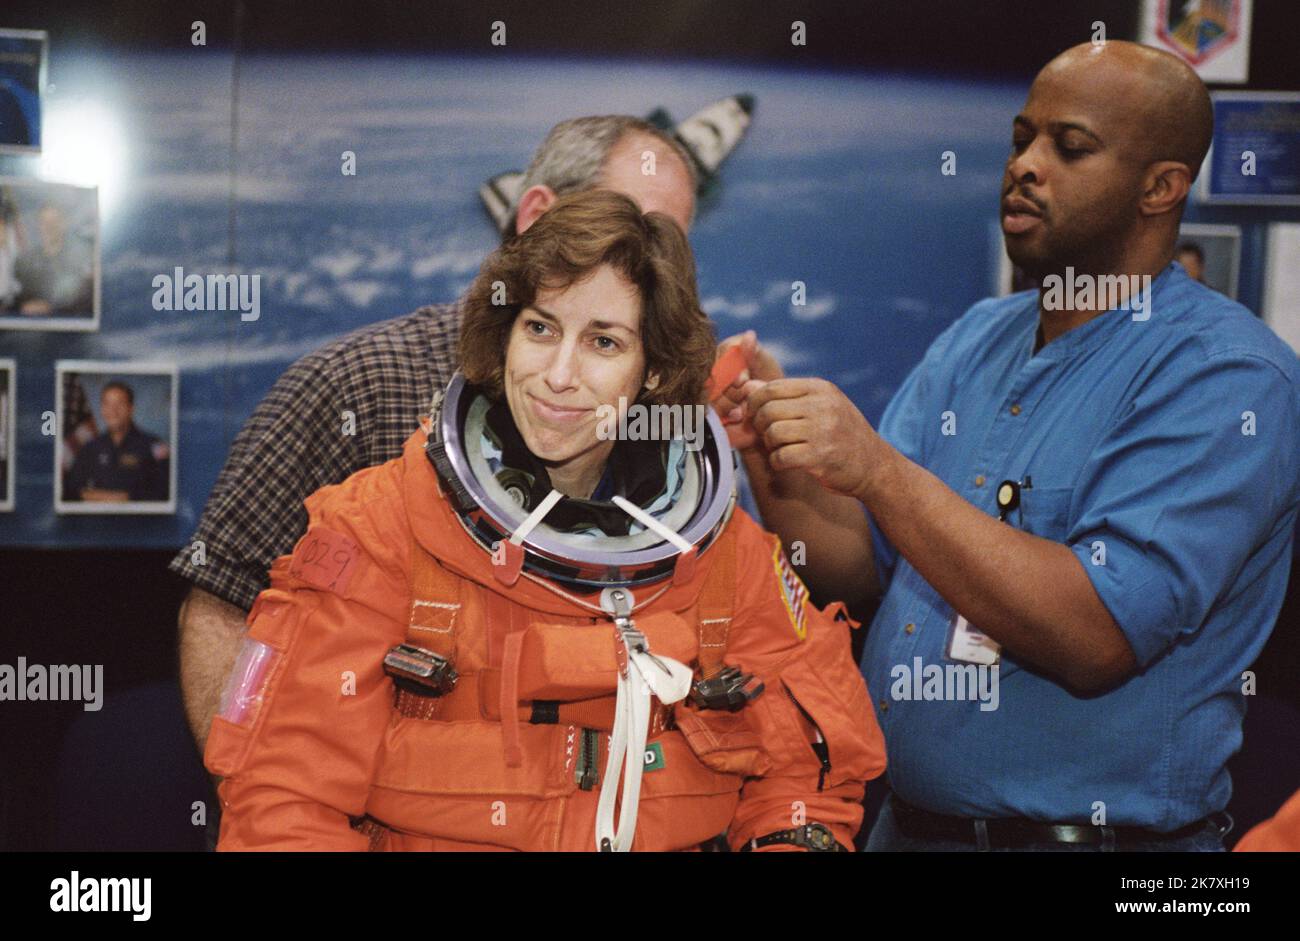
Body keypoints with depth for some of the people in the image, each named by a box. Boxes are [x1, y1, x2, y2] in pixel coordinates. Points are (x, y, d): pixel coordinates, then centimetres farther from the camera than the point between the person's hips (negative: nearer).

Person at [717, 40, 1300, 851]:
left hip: (1100, 827, -6)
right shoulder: (976, 341, 6)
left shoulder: (1228, 376, -16)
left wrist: (878, 470, -30)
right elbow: (856, 567, 3)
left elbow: (1097, 637, -26)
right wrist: (773, 448, -15)